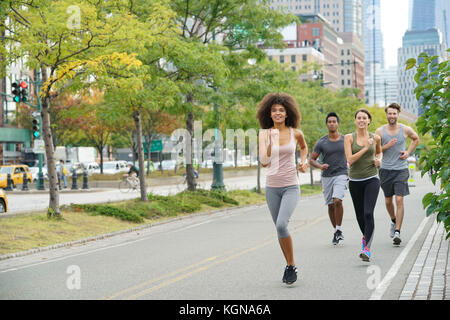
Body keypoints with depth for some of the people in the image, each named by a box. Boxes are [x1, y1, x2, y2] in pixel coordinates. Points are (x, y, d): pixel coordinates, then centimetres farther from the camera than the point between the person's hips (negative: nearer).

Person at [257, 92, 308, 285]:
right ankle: (289, 265, 26)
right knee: (279, 228, 9)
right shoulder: (265, 134, 0)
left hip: (291, 186, -2)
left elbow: (304, 147, 24)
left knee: (281, 225, -21)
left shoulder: (296, 133, 0)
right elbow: (264, 162, -9)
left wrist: (303, 162, 7)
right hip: (272, 187, 2)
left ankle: (291, 266, -5)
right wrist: (269, 140, -15)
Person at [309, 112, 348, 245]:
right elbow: (311, 159, 1)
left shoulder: (345, 140, 0)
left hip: (341, 175, -2)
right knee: (330, 205, 7)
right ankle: (336, 231, 24)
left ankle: (339, 230, -9)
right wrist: (320, 166, -19)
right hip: (326, 176, 2)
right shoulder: (321, 142, -3)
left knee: (337, 201, -21)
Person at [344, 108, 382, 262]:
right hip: (355, 180, 1)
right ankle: (366, 236, 41)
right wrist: (365, 148, -16)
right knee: (359, 214, 11)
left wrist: (379, 160, 3)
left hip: (371, 180, -1)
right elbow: (350, 159, -12)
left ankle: (367, 248, -21)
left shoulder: (375, 138, 3)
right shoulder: (349, 137, -2)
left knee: (368, 213, -17)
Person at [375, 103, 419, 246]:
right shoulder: (380, 131, -2)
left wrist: (408, 152, 5)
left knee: (399, 200, -12)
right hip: (386, 170, 1)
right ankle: (393, 221, 41)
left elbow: (416, 139, 20)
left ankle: (397, 232, -11)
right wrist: (387, 146, -16)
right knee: (388, 200, 12)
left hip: (401, 170, -1)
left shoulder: (405, 130, -1)